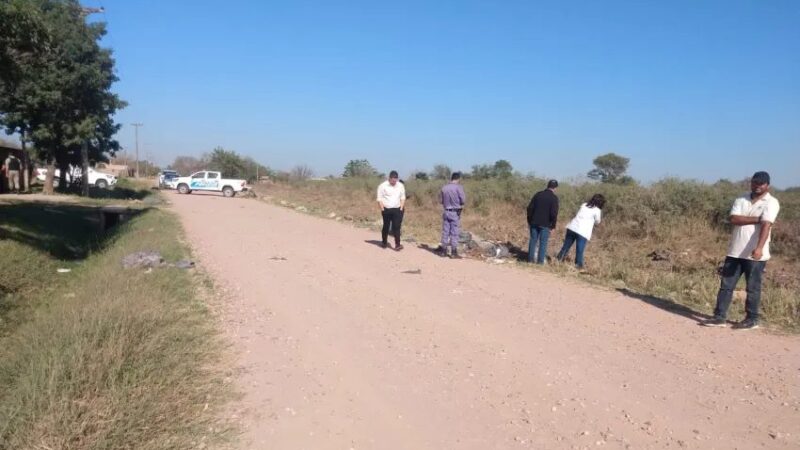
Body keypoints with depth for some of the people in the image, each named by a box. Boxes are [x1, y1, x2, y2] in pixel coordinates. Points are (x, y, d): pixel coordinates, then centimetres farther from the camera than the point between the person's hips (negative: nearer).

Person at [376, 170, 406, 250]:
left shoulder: (401, 186, 5)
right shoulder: (383, 186, -6)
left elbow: (403, 198, 11)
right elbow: (379, 199, -5)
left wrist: (401, 208, 2)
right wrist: (382, 209, -10)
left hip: (397, 210, 2)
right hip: (386, 210, -2)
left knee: (396, 227, -6)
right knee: (386, 227, 10)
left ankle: (397, 244, -10)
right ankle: (384, 242, 26)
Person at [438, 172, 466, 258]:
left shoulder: (444, 188, 4)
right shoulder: (458, 187, -11)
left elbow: (442, 201, 9)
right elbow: (463, 200, -12)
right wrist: (460, 204, 7)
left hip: (446, 212, 5)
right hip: (455, 213, -5)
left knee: (445, 232, 11)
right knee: (454, 233, 0)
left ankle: (443, 251, 16)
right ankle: (454, 253, 2)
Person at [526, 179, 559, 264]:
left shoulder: (538, 194, 5)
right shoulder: (554, 198, -9)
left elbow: (530, 208, 5)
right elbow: (554, 213, -15)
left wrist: (530, 220, 12)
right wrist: (553, 225, -6)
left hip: (534, 223, 4)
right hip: (545, 224, -4)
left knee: (533, 240, 11)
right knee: (543, 243, 4)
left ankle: (530, 259, 13)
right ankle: (540, 261, 4)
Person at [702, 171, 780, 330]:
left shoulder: (771, 203, -5)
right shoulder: (741, 200, 9)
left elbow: (766, 225, -19)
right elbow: (734, 219, -7)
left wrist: (759, 248, -31)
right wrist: (757, 219, -15)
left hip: (755, 254, -4)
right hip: (735, 252, 5)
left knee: (753, 288, 5)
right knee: (726, 285, 5)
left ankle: (752, 319, 18)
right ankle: (720, 317, 11)